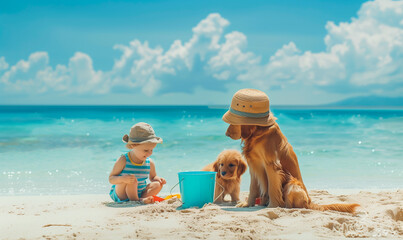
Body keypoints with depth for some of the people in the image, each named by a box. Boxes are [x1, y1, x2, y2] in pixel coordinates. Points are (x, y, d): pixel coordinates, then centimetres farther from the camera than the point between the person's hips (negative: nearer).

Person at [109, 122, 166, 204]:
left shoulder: (150, 163, -3)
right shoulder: (123, 161, -17)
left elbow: (153, 177, 15)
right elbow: (111, 179, -16)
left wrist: (158, 179, -10)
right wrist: (123, 178, -38)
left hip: (139, 193, 5)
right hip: (120, 195, -5)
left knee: (157, 185, -15)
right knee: (132, 180, -33)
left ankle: (142, 199, -28)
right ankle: (135, 200, -19)